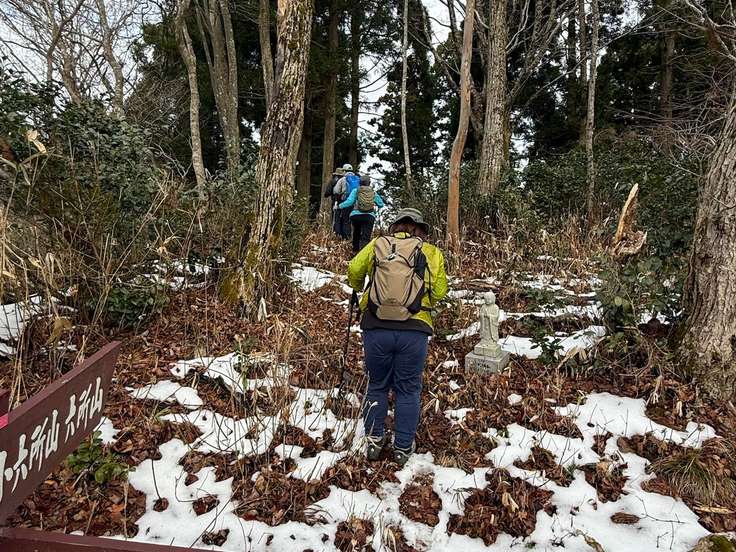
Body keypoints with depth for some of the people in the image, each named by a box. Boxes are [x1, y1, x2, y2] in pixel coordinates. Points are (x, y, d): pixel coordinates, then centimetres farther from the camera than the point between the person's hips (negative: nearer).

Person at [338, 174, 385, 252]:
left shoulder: (356, 191, 6)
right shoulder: (374, 193, 12)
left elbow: (349, 201, -4)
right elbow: (381, 204, 14)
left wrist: (339, 206, 6)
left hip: (356, 215, 1)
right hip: (369, 216, -1)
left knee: (356, 234, 23)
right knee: (366, 237, -7)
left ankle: (355, 250, 32)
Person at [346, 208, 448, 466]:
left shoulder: (378, 244, 9)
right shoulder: (430, 252, 7)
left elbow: (354, 270, 1)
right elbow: (439, 291, 0)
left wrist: (359, 288, 23)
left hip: (376, 327, 1)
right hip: (413, 330, -1)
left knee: (377, 385, 20)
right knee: (408, 389, 15)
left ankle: (374, 440, 25)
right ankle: (403, 447, 23)